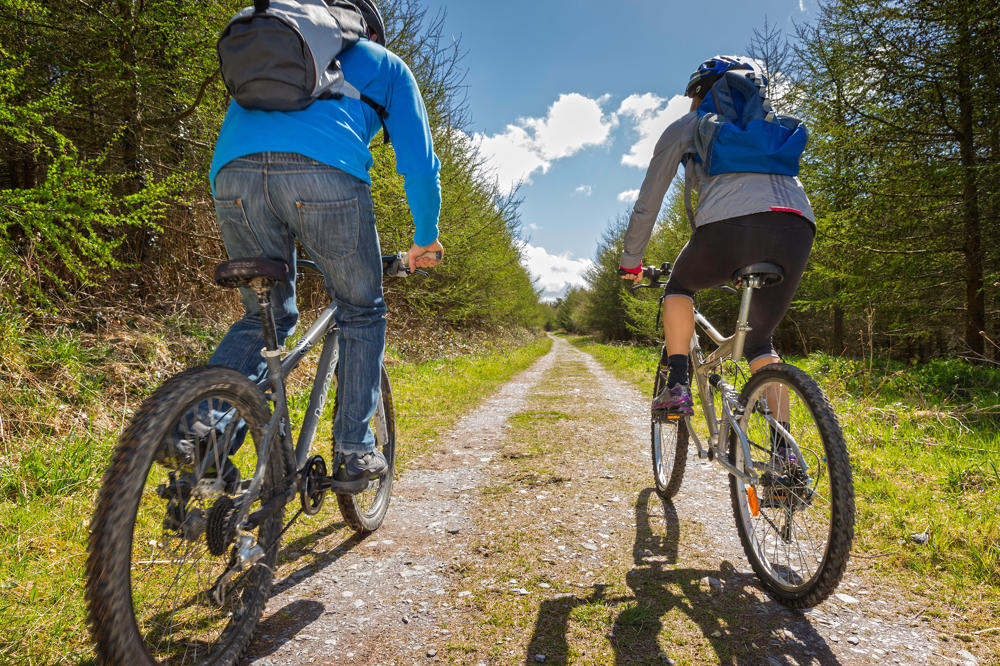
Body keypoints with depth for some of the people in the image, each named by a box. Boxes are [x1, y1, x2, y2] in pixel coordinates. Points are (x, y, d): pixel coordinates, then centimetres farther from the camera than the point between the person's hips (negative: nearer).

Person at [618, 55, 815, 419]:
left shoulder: (686, 126, 23)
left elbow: (647, 203, 22)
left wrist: (630, 260, 35)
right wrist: (749, 265, 54)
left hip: (729, 225, -4)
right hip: (797, 230, 4)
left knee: (680, 285, 29)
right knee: (759, 340, 22)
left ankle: (677, 386, 13)